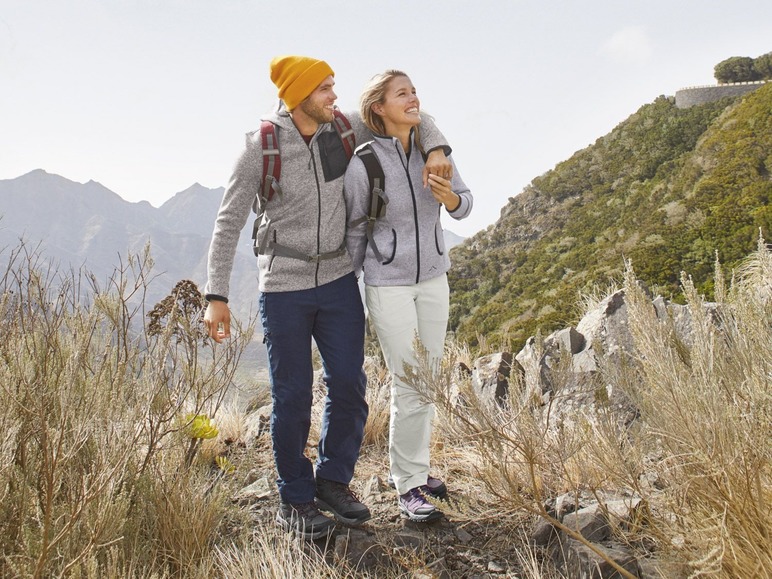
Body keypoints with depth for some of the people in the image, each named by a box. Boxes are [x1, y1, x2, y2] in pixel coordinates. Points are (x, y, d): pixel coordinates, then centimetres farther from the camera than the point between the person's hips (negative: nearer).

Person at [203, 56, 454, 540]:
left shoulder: (343, 129, -2)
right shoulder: (262, 147, -12)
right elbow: (229, 222, -9)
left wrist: (437, 149, -11)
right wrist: (217, 295, -14)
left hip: (339, 282, 4)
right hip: (284, 289, -4)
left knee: (349, 388, 6)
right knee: (293, 398, 3)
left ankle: (334, 482, 28)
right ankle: (295, 501, 22)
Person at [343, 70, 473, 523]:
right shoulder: (363, 164, -14)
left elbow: (464, 205, 5)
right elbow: (355, 229, -3)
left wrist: (449, 197, -18)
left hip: (434, 277, 5)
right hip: (388, 284, -5)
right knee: (410, 385, -4)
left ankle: (419, 466, 30)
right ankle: (408, 484, 13)